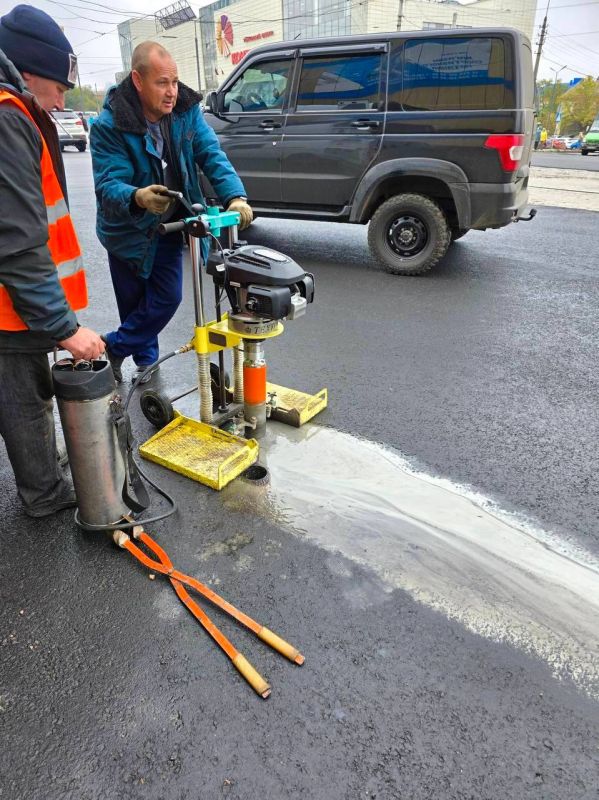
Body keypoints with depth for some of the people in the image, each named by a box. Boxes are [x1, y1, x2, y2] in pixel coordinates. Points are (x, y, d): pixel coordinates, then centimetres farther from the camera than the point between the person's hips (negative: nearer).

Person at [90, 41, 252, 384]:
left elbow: (212, 156, -14)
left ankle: (113, 347, 23)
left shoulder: (187, 110, -9)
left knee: (166, 299, 2)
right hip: (128, 231, -3)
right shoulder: (109, 126, -21)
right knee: (135, 304, 6)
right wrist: (138, 198, -51)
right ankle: (146, 359, 32)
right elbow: (108, 185, -27)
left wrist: (235, 196, -33)